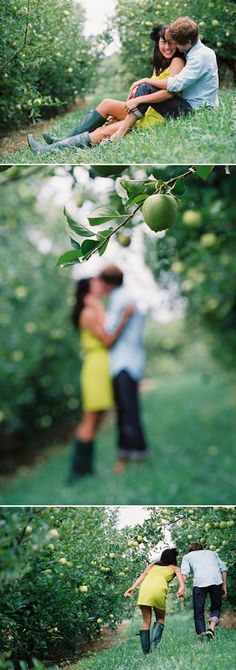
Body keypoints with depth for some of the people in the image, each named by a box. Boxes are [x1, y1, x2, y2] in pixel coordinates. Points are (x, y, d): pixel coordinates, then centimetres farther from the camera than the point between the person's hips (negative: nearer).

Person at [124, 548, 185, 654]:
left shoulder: (153, 565, 33)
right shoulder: (174, 568, 27)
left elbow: (143, 575, 17)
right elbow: (179, 575, 5)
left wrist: (133, 587, 6)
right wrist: (182, 587, -12)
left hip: (144, 587, 2)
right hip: (158, 589, -2)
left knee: (146, 622, 11)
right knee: (160, 619, 16)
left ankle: (146, 651, 4)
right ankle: (154, 644, -5)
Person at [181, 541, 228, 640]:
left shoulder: (187, 556, 27)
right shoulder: (212, 553, 34)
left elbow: (184, 572, 7)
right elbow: (223, 568, 19)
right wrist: (224, 585, 18)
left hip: (199, 581, -1)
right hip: (216, 580, 2)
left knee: (198, 613, 9)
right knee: (216, 606, 21)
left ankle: (202, 637, -1)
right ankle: (212, 629, -1)